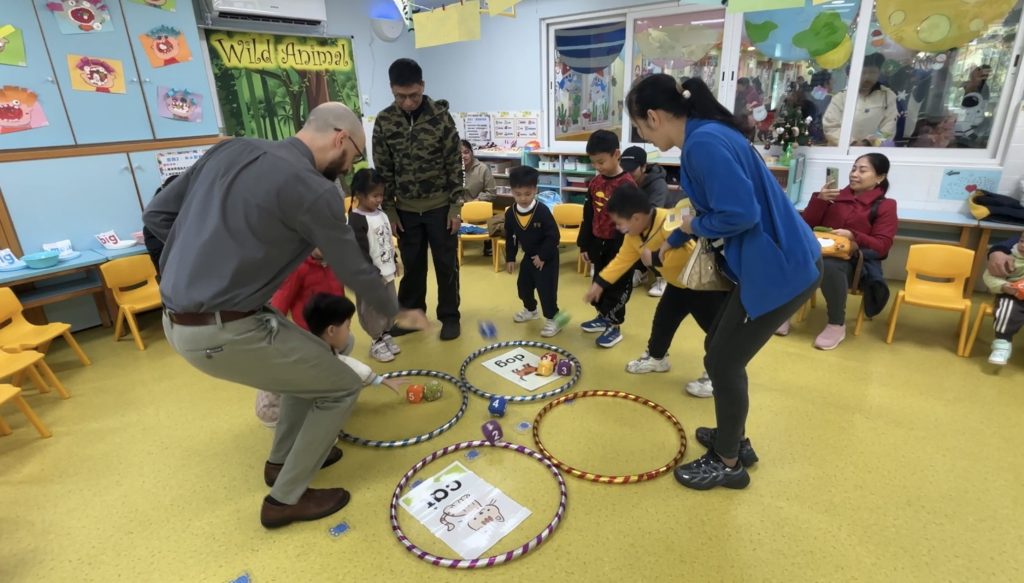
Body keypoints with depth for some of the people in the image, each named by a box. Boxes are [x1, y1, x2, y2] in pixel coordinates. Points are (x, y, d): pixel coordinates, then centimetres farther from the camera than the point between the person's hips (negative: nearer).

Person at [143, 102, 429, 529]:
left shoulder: (232, 149, 7)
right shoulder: (313, 190, -16)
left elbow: (157, 214, 11)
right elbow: (355, 271, -7)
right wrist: (398, 313, 10)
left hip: (178, 318, 9)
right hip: (224, 332, -9)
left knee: (312, 359, 25)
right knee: (341, 386, 7)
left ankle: (286, 457, 43)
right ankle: (286, 498, 21)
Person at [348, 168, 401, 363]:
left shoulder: (381, 214, 7)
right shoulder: (356, 220, -19)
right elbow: (360, 251, -21)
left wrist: (394, 261, 20)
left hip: (386, 271, 9)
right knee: (373, 310, 2)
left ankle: (386, 335, 34)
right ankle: (377, 342, 16)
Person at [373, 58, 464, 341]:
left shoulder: (441, 116, -8)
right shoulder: (384, 121, -2)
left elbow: (455, 163, -5)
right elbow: (383, 170, 2)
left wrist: (456, 205, -8)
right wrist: (389, 209, 0)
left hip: (440, 206, -2)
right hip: (405, 209, 2)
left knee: (446, 264, 6)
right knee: (412, 264, 11)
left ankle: (449, 316, 21)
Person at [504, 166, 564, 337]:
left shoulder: (542, 211, -24)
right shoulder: (510, 213, -9)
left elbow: (553, 236, -21)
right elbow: (509, 238, 4)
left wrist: (543, 256, -19)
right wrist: (510, 258, 5)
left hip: (547, 257, -6)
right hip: (529, 256, 7)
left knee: (546, 288, -7)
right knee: (523, 285, 18)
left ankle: (553, 319, 7)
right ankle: (530, 310, 43)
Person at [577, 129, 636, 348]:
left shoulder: (627, 184, -18)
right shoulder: (595, 183, 5)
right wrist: (584, 244, 11)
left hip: (619, 244, -7)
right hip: (598, 242, 7)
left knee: (617, 286, 6)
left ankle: (614, 326, 18)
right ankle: (603, 317, 36)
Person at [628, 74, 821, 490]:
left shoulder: (705, 142, -21)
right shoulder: (704, 137, 11)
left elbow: (740, 212, -29)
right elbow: (715, 206, 26)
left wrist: (695, 227, -8)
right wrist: (671, 241, 39)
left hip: (781, 268, -10)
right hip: (768, 262, 10)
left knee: (723, 362, 2)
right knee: (720, 348, 19)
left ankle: (728, 464, 23)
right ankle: (733, 439, 38)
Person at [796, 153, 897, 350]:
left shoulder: (885, 206, 8)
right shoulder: (836, 196, 16)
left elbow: (882, 247, -1)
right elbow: (807, 225, 12)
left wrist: (853, 236, -18)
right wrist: (819, 199, -2)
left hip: (854, 261, -2)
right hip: (821, 251, 3)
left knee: (829, 266, -40)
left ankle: (837, 325, -20)